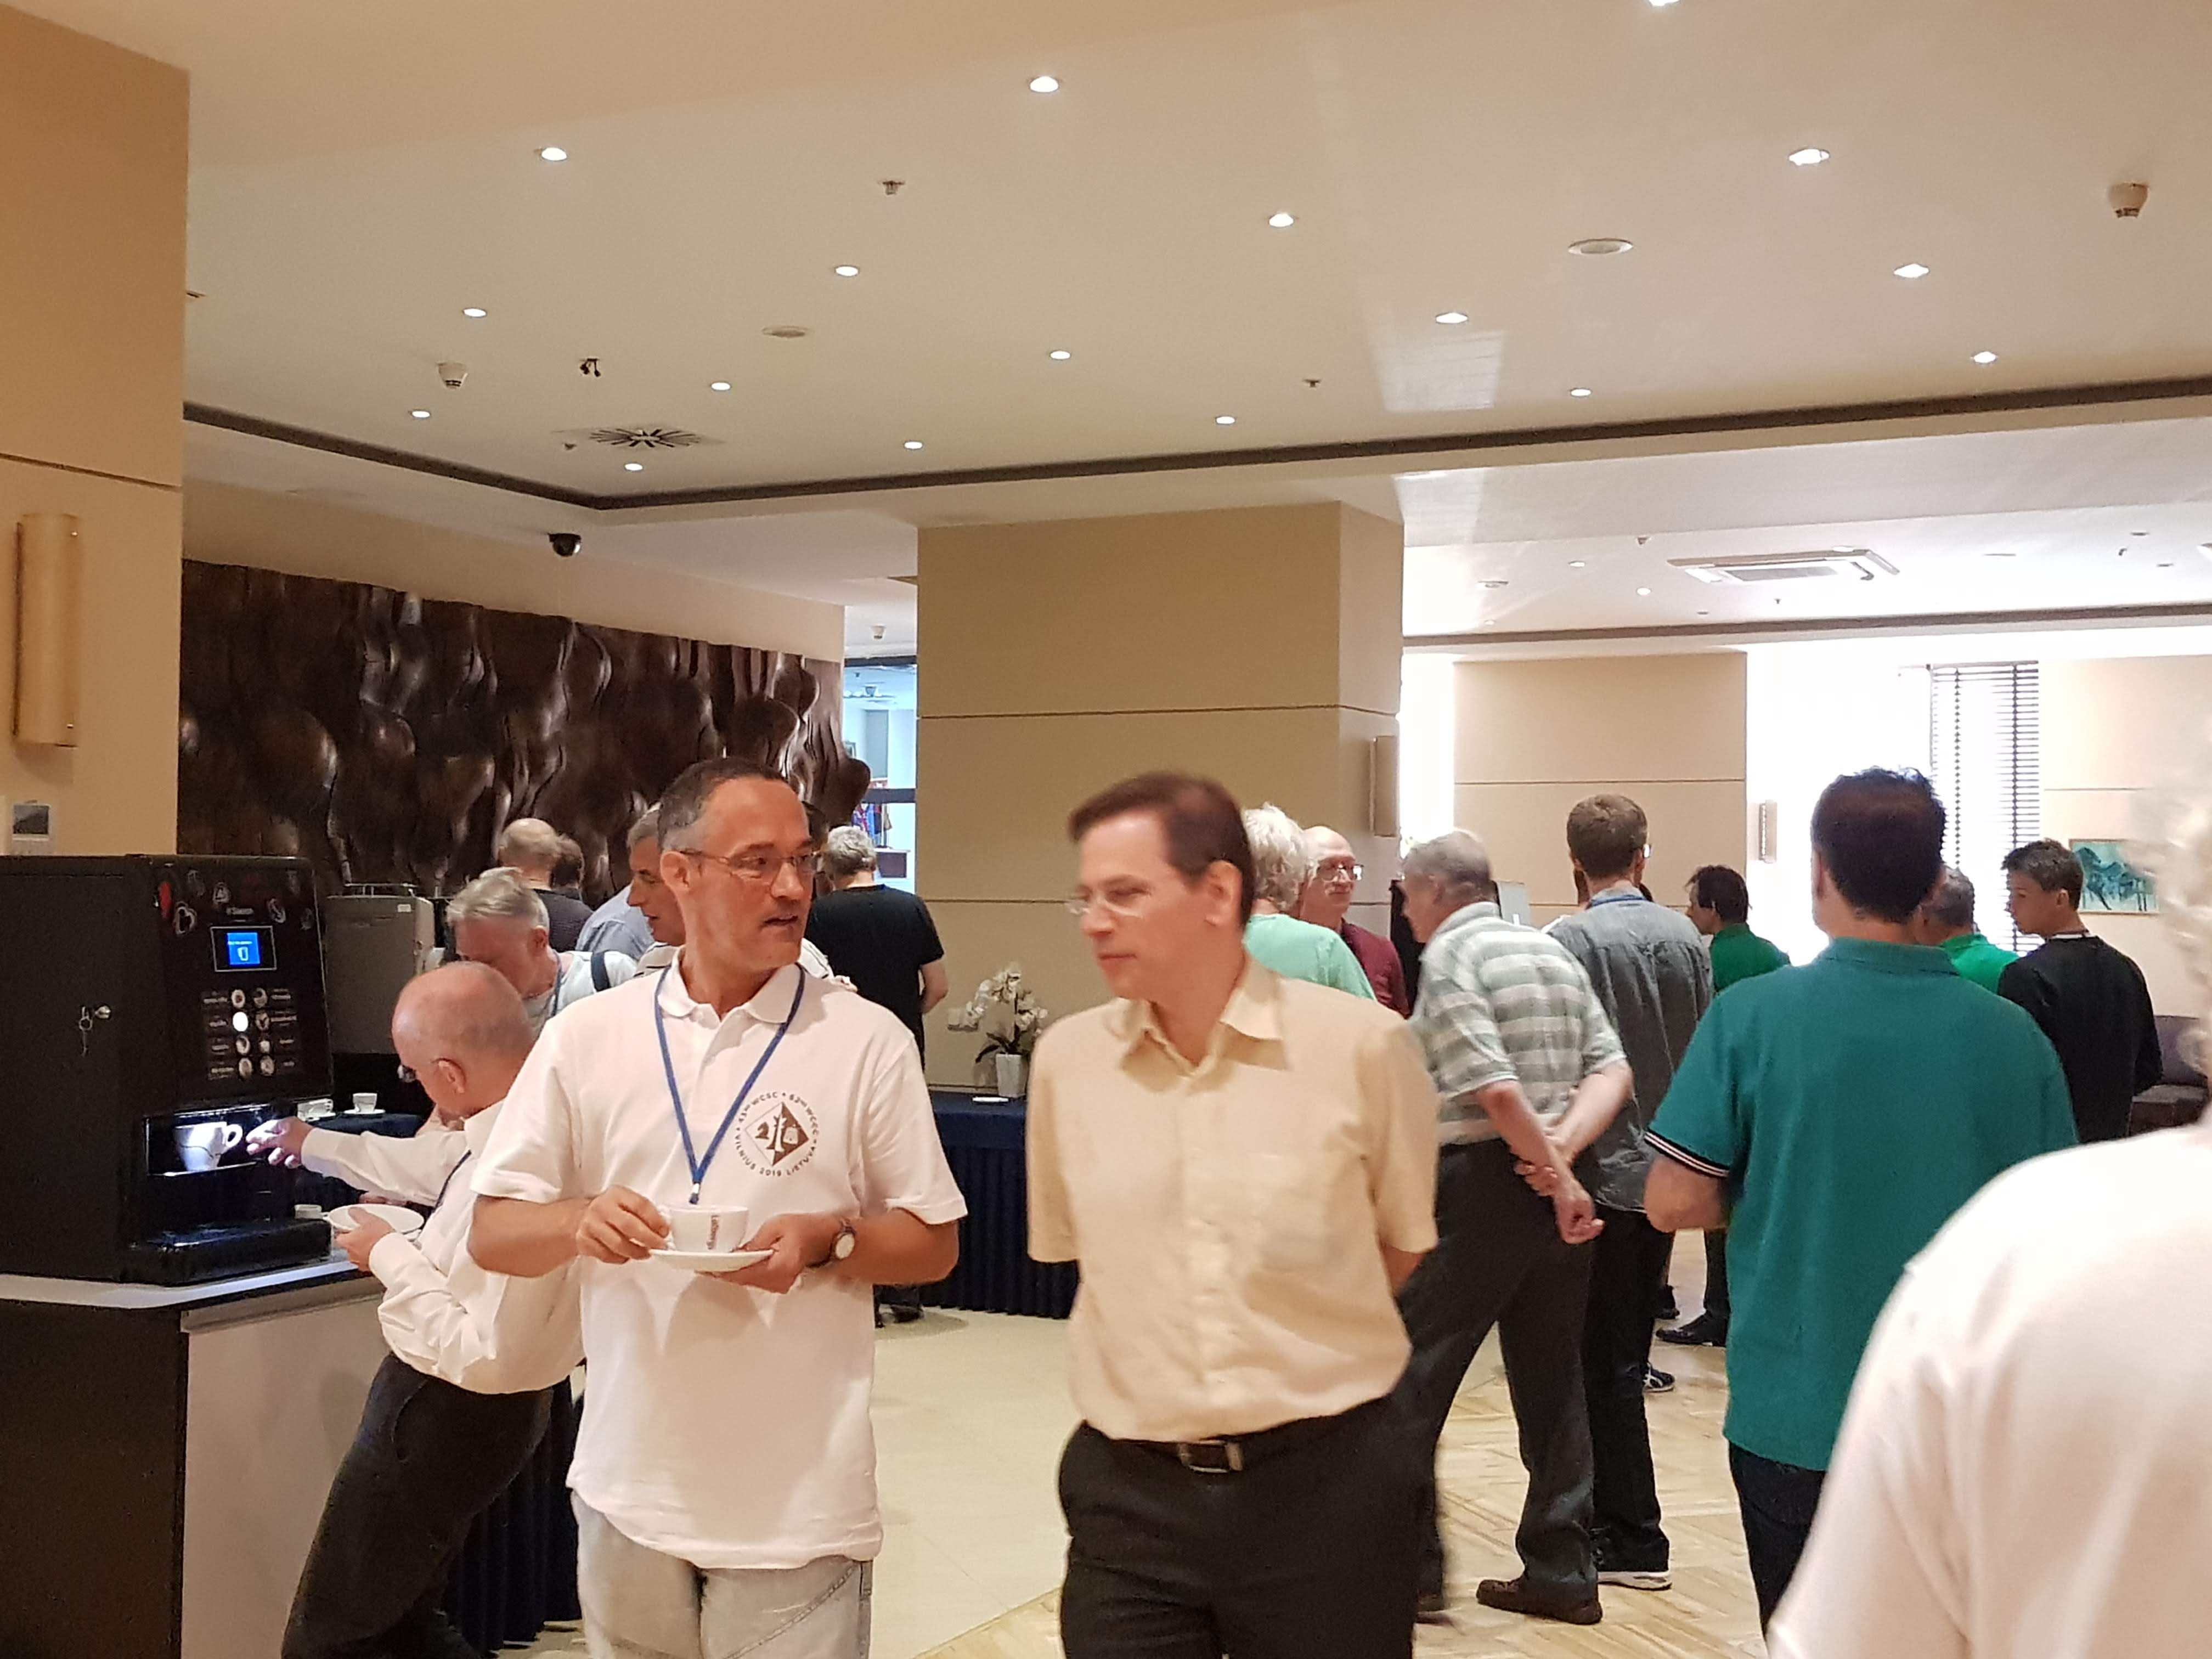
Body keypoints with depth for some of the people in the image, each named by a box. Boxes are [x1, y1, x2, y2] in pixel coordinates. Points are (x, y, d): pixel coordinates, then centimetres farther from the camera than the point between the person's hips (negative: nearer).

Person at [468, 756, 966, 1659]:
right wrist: (580, 1226, -17)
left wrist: (827, 1241, -18)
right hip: (630, 1488, 3)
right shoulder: (586, 1037, 1)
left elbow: (934, 1243, 1)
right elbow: (492, 1234, 4)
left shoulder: (865, 1041, -4)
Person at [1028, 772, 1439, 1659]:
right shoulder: (1066, 1058, -1)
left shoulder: (1362, 1044, -9)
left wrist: (1301, 1354, 8)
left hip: (1326, 1486, -2)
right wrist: (1155, 1363, 9)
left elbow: (1406, 1245, 6)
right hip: (1130, 1496, 2)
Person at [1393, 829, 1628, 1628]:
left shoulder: (1449, 955, -9)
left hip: (1478, 1182, -7)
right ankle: (1561, 1574, 17)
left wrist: (1559, 1179, -13)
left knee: (1410, 1378, 3)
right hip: (1555, 1189, 8)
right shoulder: (1552, 949, 14)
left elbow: (1494, 1089, -19)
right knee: (1553, 1382, 13)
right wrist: (1562, 1149, -8)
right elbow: (1610, 1068, 5)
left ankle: (1412, 1568, 6)